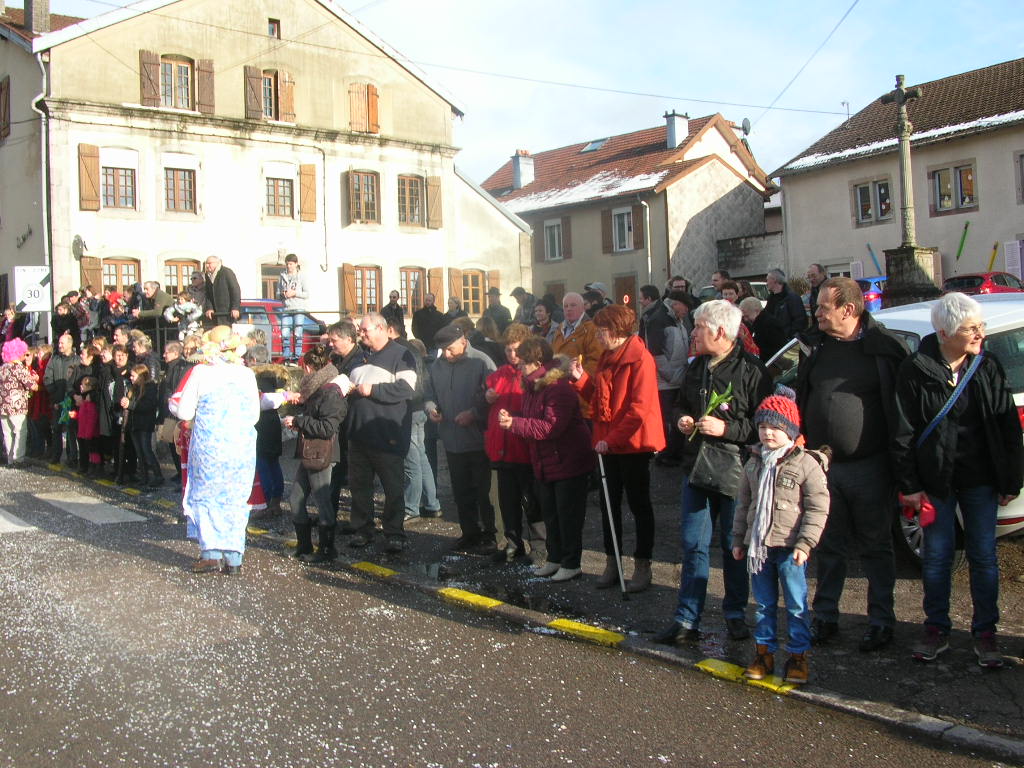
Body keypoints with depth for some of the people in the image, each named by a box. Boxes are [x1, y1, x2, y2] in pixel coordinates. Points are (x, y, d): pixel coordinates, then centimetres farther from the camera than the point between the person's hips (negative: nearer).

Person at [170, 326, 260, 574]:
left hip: (208, 444, -2)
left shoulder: (201, 372, -6)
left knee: (206, 495, 11)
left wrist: (174, 404, 18)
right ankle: (234, 557, 9)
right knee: (235, 499, 10)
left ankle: (211, 553, 5)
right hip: (242, 446, 2)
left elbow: (185, 412, -3)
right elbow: (254, 414, 5)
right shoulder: (246, 374, 1)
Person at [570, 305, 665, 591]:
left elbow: (639, 408, -21)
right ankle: (612, 563, 23)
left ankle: (642, 566, 15)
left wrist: (612, 439, -21)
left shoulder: (640, 359, -15)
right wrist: (581, 380, -2)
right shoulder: (606, 358, 11)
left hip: (633, 444, -8)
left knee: (638, 504, 4)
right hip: (608, 443, 8)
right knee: (609, 503, 12)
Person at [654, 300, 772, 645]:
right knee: (693, 545, 7)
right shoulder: (696, 367, 10)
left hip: (735, 470, -6)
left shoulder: (751, 370, -12)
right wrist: (681, 419, 4)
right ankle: (687, 619, 14)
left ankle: (735, 614, 25)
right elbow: (681, 404, 25)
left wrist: (727, 429, -22)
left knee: (734, 546, 9)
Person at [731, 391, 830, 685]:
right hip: (758, 545, 5)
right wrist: (739, 539, 13)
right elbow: (743, 504, 16)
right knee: (764, 603, 13)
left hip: (790, 548, -5)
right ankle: (764, 652, 24)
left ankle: (798, 656, 16)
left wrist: (805, 544, -15)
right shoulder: (754, 464, 9)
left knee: (796, 605, 5)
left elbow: (818, 508, -10)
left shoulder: (806, 464, -9)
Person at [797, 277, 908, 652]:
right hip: (822, 466, 4)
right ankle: (825, 616, 25)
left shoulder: (885, 348, -8)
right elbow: (800, 401, 14)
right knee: (828, 546, 13)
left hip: (869, 467, -4)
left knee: (876, 547, 9)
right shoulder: (816, 348, 6)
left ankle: (881, 620, 21)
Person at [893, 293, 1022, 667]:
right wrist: (909, 485, -7)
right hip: (936, 481, -2)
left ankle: (985, 632, 21)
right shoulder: (915, 371, -10)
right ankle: (937, 629, 22)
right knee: (936, 555, 7)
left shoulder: (988, 368, -1)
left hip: (980, 480, 2)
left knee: (984, 555, 7)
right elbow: (903, 432, -6)